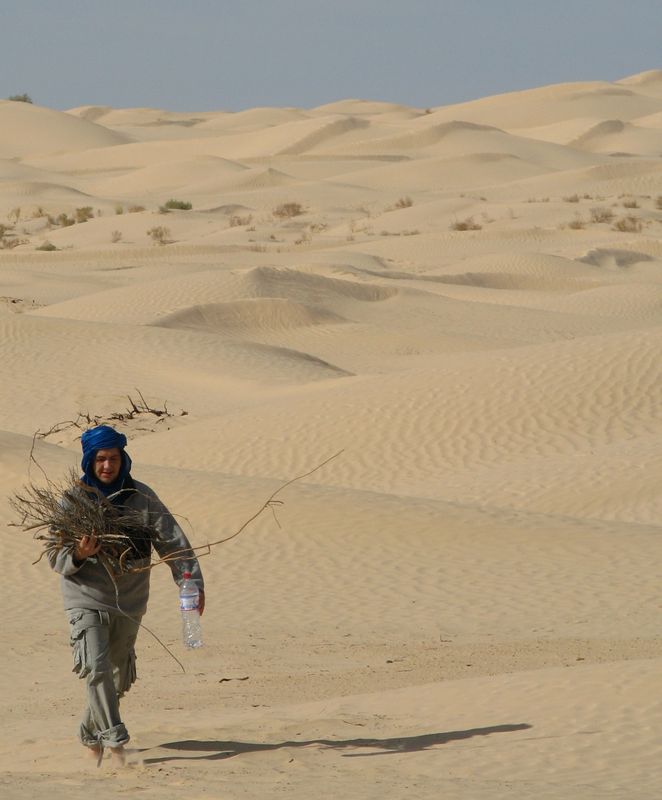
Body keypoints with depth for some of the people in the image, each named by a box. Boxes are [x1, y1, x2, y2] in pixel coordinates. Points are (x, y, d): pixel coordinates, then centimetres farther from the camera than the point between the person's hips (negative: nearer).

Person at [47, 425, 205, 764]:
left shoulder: (142, 498, -1)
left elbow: (172, 541, -1)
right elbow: (55, 557, -3)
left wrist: (191, 583, -11)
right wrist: (78, 554, -26)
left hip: (129, 602, 3)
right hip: (87, 599, -3)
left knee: (118, 678, 12)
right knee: (97, 668, -21)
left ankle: (91, 735, 33)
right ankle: (115, 739, -21)